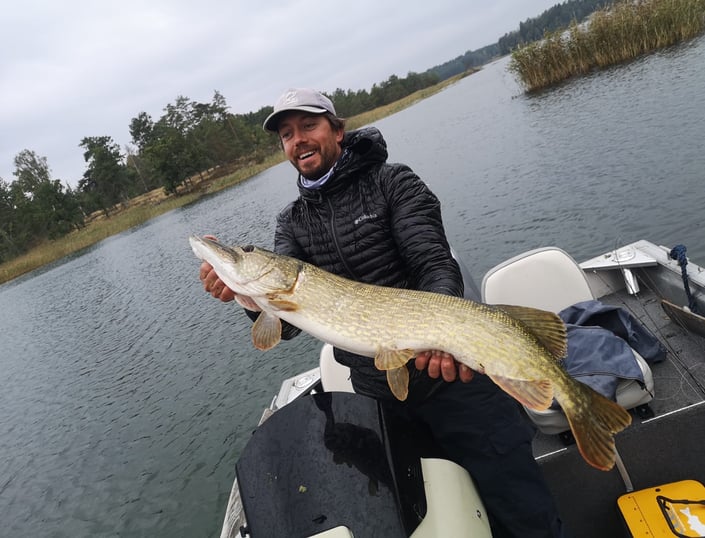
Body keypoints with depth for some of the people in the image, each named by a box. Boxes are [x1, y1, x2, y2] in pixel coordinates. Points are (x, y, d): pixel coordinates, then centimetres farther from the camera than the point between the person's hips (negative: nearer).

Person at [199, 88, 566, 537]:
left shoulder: (393, 182, -3)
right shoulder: (293, 222, 7)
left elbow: (437, 266, -15)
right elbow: (287, 321, -3)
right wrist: (253, 299, -25)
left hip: (451, 373, -3)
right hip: (377, 395, 4)